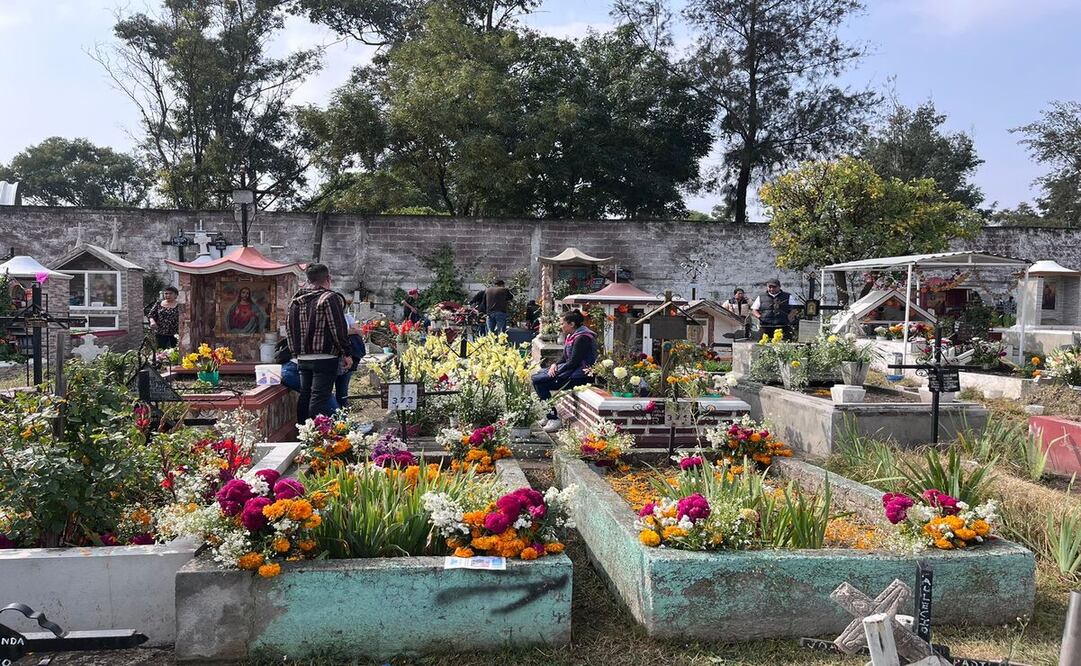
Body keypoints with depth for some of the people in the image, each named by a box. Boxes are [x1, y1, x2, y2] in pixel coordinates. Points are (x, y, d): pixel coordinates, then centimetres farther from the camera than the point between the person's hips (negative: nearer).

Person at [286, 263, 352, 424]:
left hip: (302, 358, 7)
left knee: (305, 396, 15)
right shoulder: (330, 298, -10)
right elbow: (338, 328, -12)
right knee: (319, 398, -7)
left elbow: (289, 328, 17)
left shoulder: (295, 300, 13)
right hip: (325, 358, -7)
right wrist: (346, 353, -6)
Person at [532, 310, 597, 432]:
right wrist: (555, 365, 0)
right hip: (570, 369, 11)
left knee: (539, 381, -17)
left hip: (579, 375, -11)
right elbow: (565, 358, 20)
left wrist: (556, 372, -13)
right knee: (536, 377, 8)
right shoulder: (572, 336, 14)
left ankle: (554, 419, -14)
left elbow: (573, 362, -21)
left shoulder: (582, 338, -18)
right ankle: (549, 414, 9)